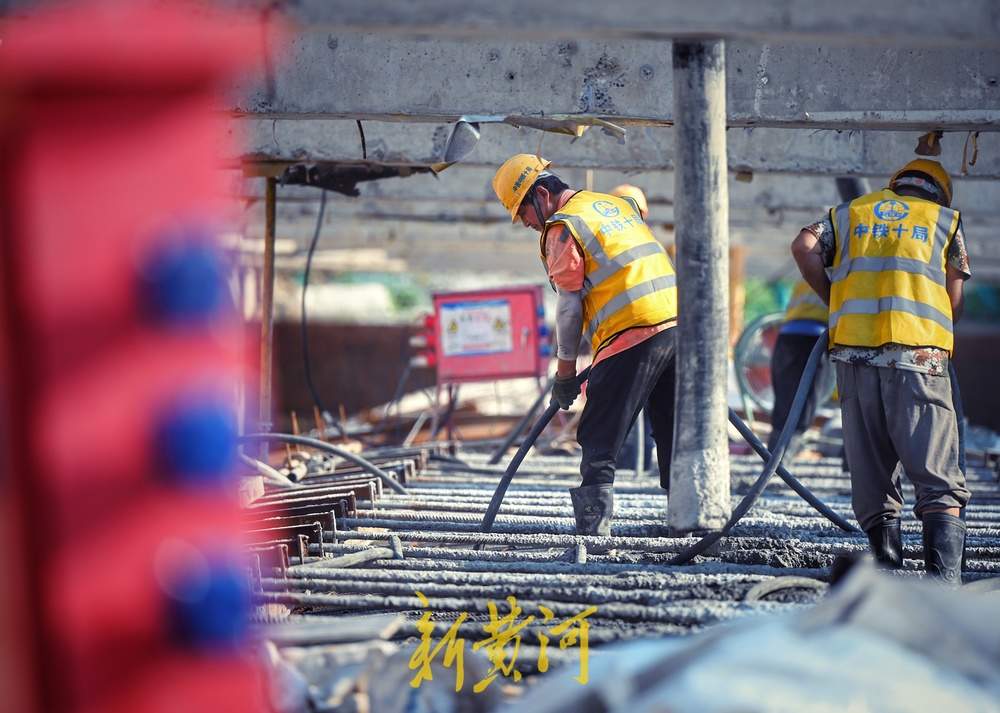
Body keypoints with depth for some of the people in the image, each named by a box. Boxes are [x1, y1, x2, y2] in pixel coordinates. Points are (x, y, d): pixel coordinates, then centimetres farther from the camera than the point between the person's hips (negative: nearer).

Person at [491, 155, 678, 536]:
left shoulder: (562, 227, -3)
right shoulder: (616, 203, 21)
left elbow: (569, 305, -4)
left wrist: (565, 371, 4)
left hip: (631, 337, -8)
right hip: (676, 324, 8)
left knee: (598, 440, -3)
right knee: (674, 435, 16)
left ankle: (594, 526, -10)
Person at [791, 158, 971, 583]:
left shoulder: (850, 212, 22)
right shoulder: (946, 221, 18)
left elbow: (804, 247, 5)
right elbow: (953, 302, 12)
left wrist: (833, 300, 16)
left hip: (854, 351, 2)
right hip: (919, 356, -2)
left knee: (870, 470, 11)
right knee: (936, 472, -5)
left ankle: (887, 561, 10)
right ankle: (944, 573, -18)